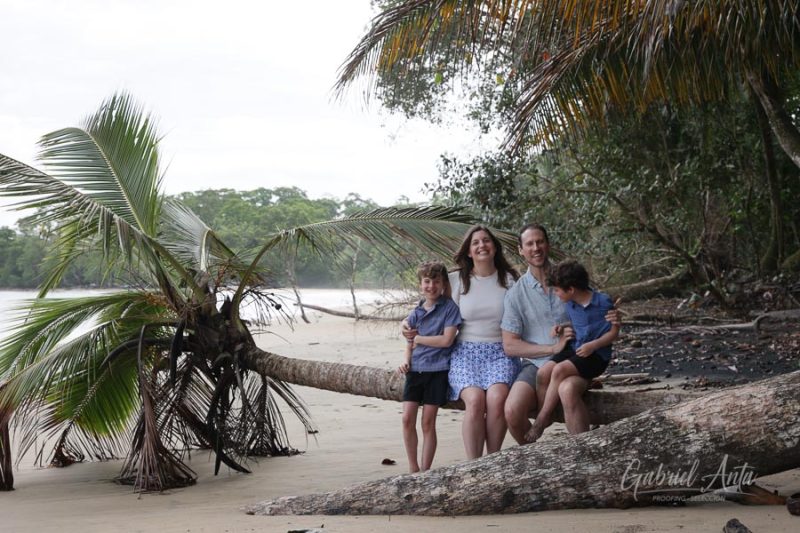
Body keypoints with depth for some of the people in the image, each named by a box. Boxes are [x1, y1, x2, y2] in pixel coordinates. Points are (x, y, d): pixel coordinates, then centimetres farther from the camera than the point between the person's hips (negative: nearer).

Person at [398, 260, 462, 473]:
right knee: (407, 418, -3)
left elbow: (447, 340, -13)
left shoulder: (449, 308, -3)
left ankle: (425, 471, 8)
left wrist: (419, 339, -4)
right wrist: (406, 361, -3)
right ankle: (413, 469, 11)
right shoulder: (415, 313, 11)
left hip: (437, 370, -4)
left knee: (428, 422, -2)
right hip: (415, 369, 4)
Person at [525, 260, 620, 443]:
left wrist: (593, 345, -19)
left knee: (559, 370, -28)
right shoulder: (570, 304, 8)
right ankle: (545, 417, -7)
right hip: (574, 349, 7)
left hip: (596, 355, -7)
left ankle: (541, 421, -18)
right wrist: (562, 328, 5)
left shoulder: (603, 302, -12)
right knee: (543, 372, -19)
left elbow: (614, 332, -5)